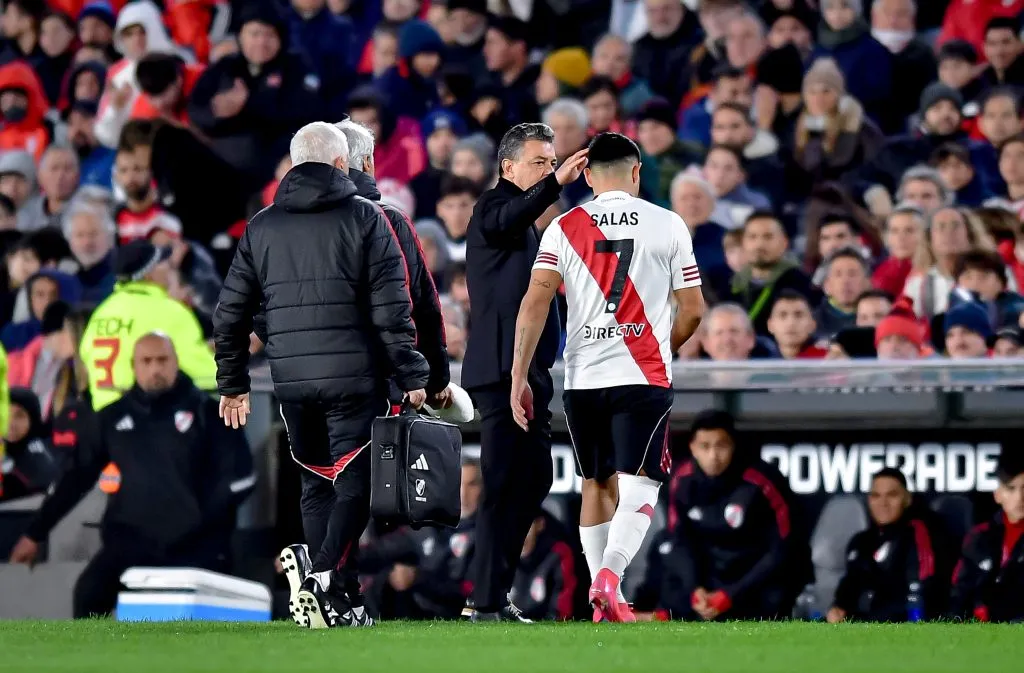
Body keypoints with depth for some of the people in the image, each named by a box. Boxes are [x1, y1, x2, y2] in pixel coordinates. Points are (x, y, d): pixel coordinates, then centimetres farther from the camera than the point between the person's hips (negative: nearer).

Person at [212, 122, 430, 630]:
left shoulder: (261, 227, 12)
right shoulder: (364, 218, 0)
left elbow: (230, 315, 14)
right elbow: (391, 309, -6)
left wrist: (232, 384, 22)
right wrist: (411, 376, -3)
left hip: (291, 380, 4)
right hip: (353, 378, -4)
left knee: (318, 486, 13)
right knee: (354, 483, -3)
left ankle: (342, 603, 9)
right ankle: (324, 579, -23)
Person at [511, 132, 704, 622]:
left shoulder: (564, 228, 5)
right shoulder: (668, 225, 3)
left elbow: (535, 302, -4)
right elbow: (693, 310, 5)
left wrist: (519, 376, -3)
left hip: (582, 377, 3)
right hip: (644, 377, -2)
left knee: (597, 485, 16)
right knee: (638, 489, -5)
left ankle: (603, 596, 19)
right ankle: (609, 575, -29)